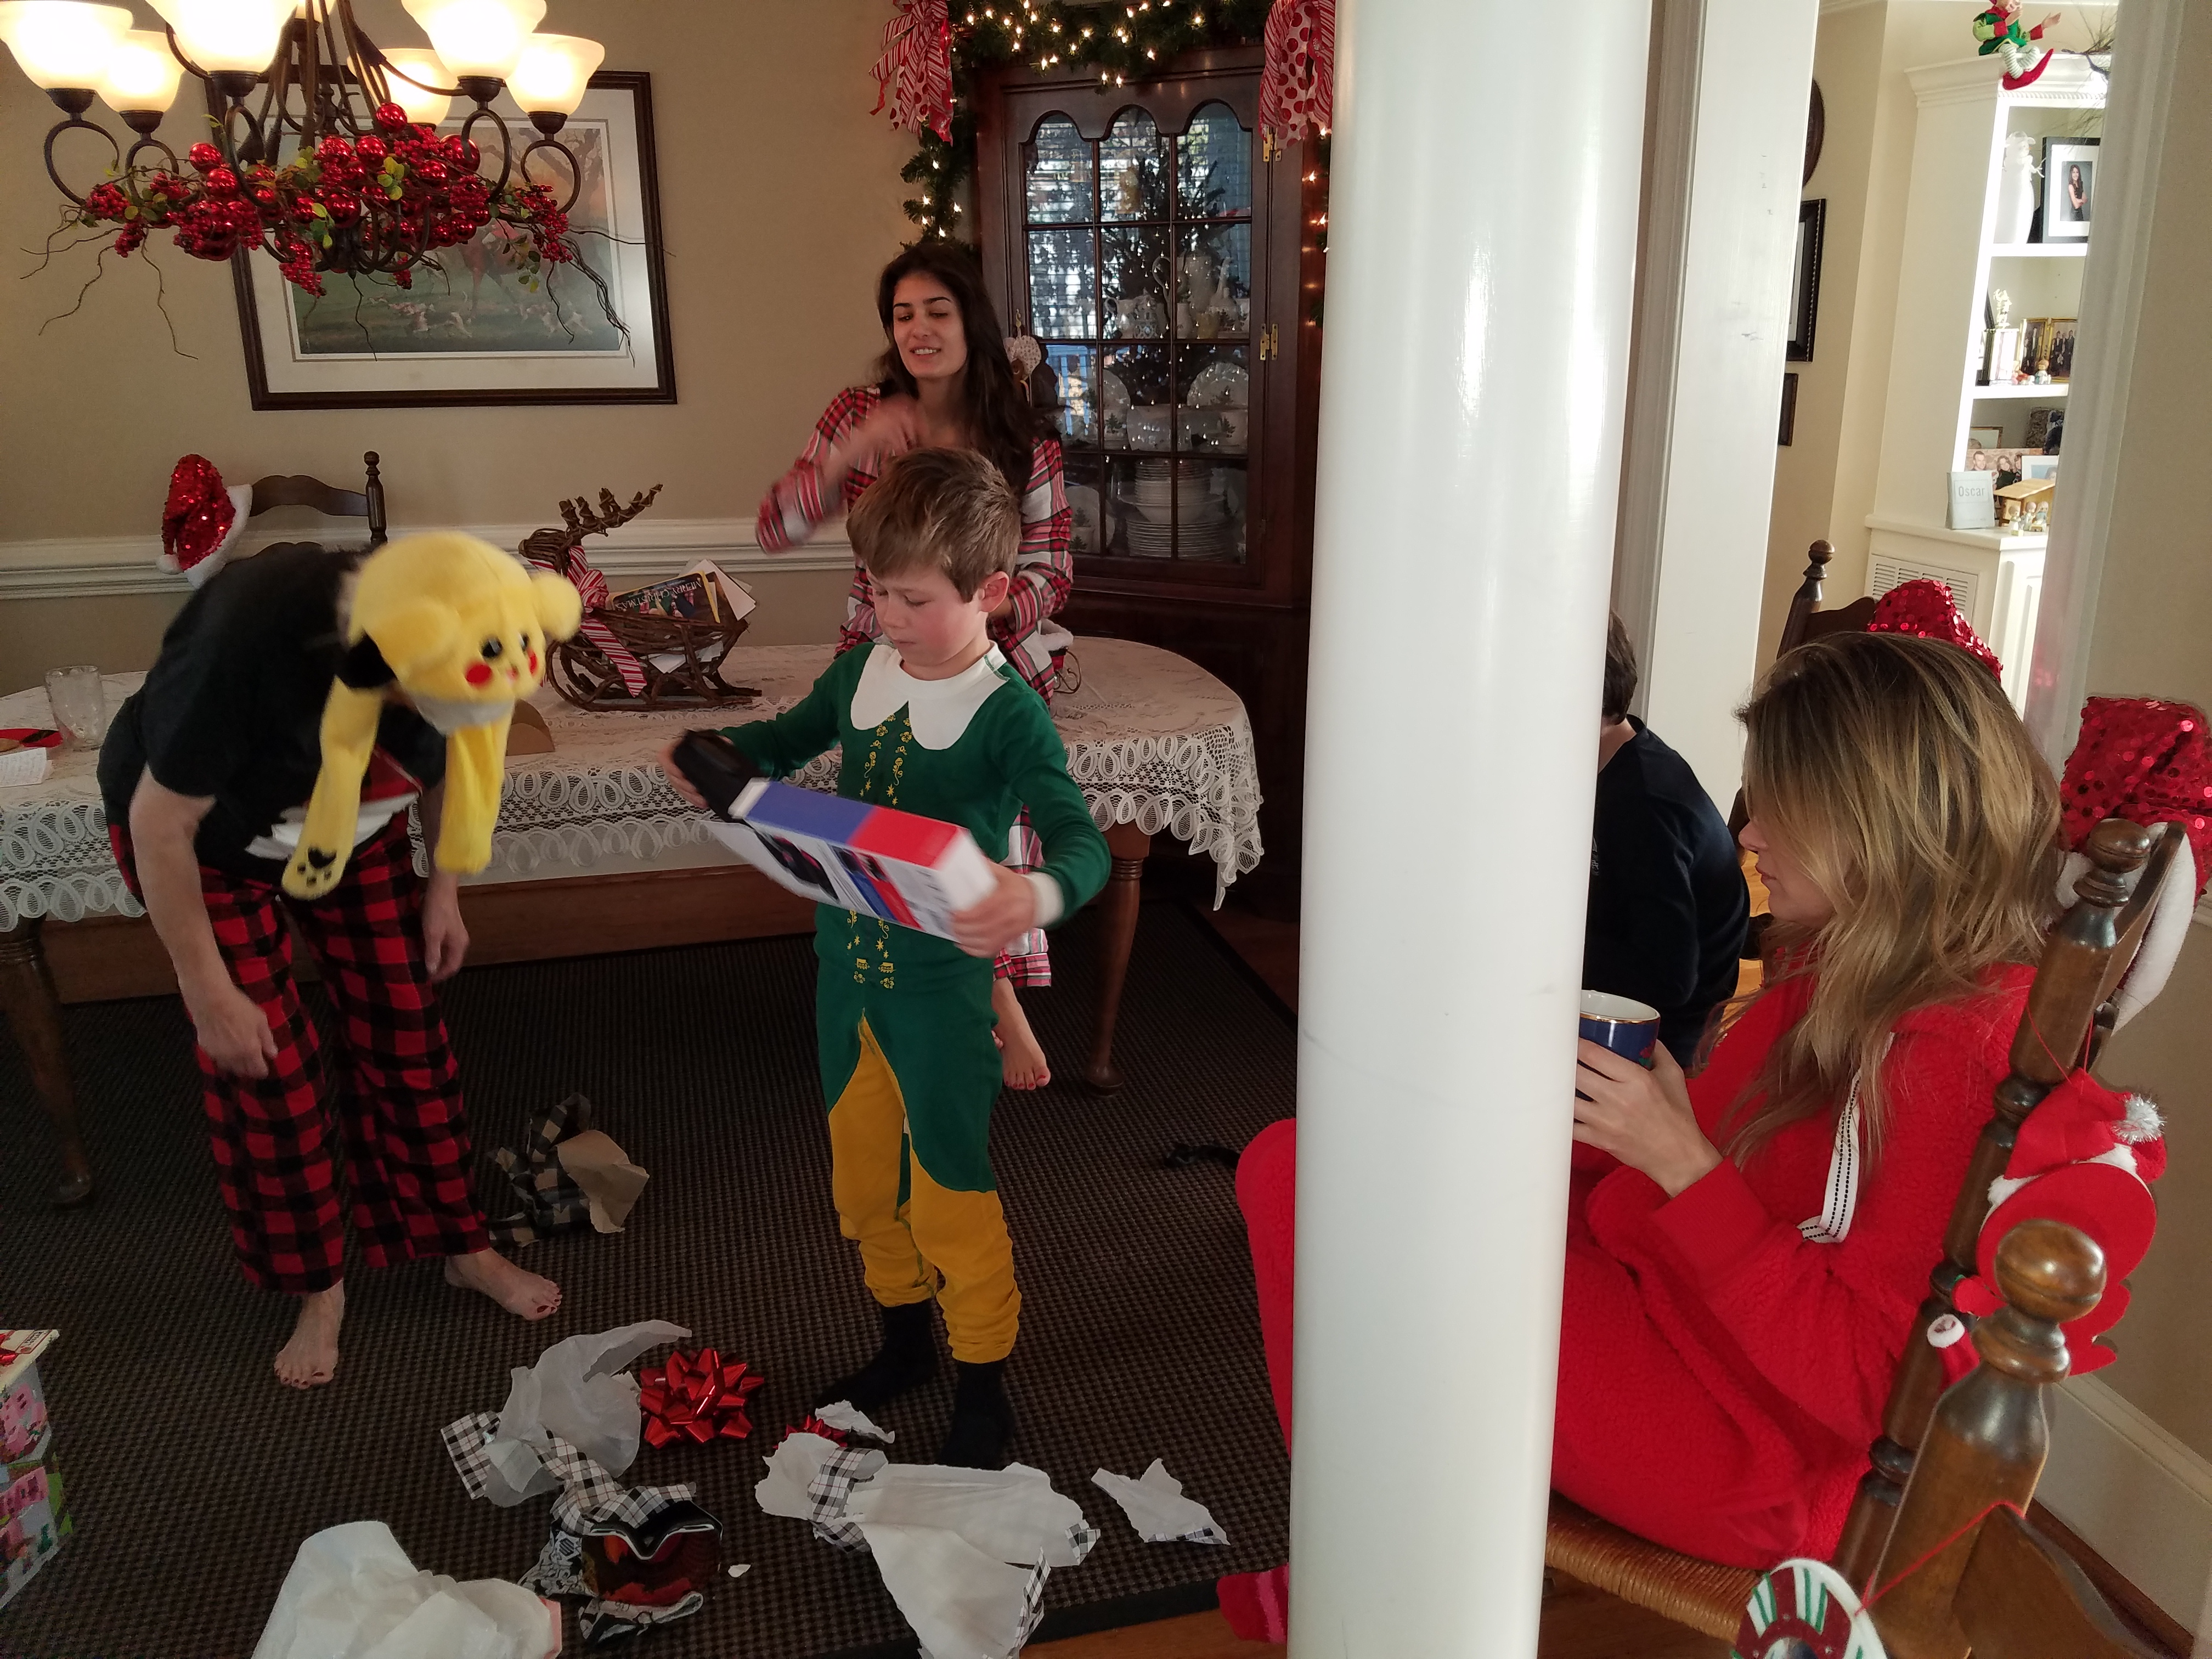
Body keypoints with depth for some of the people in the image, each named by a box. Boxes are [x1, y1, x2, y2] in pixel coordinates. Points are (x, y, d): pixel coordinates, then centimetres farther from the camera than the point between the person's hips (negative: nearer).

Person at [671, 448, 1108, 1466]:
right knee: (861, 1165, 21)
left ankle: (983, 1383, 28)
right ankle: (905, 1337, 44)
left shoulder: (1007, 713, -20)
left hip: (939, 976, -7)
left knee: (947, 1184, 6)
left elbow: (1081, 839, -29)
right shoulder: (863, 669, 0)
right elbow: (789, 738, 18)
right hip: (846, 962, 7)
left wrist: (1040, 894, -52)